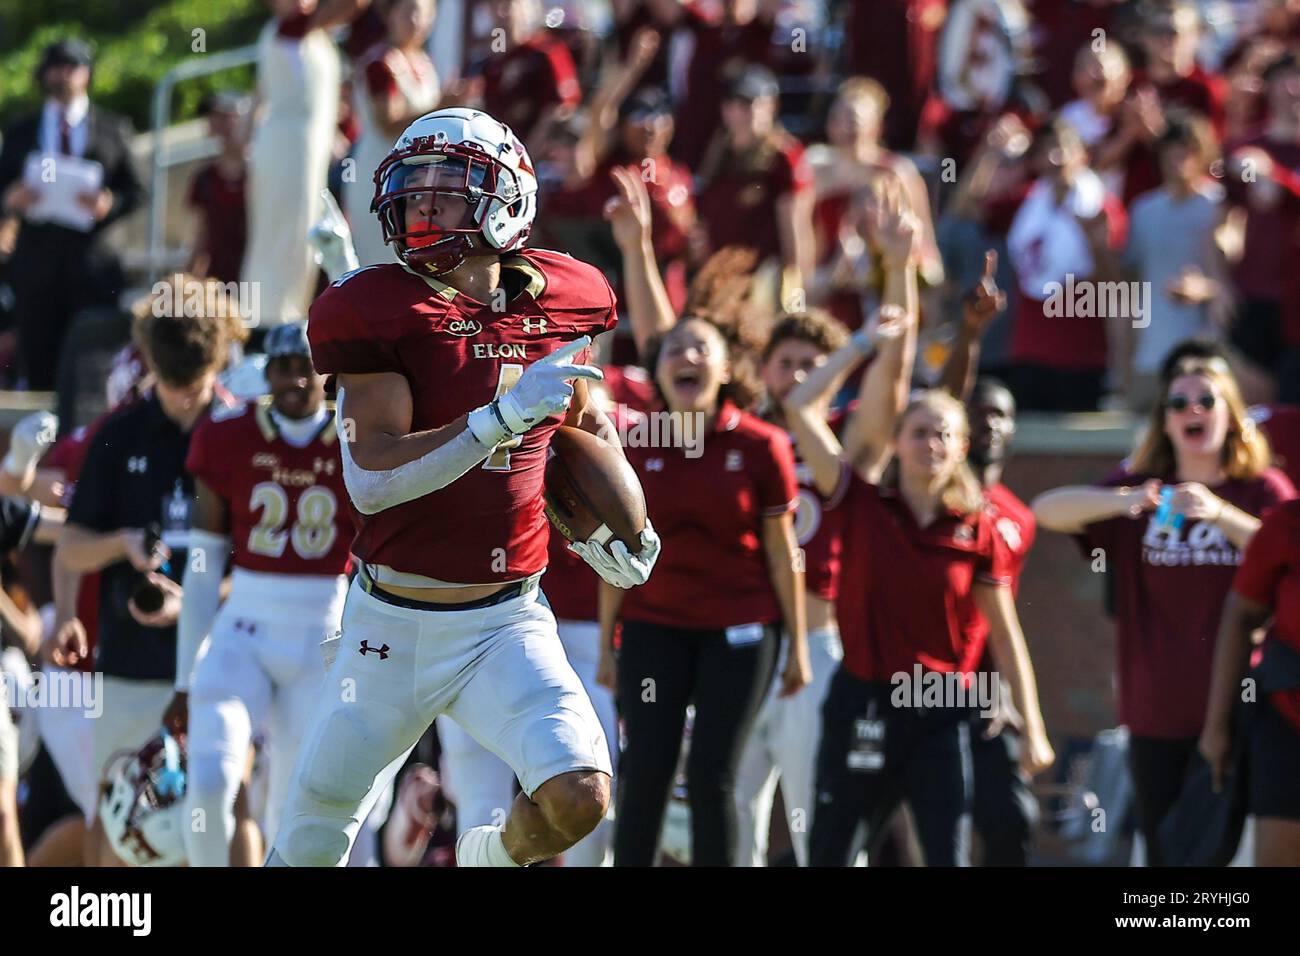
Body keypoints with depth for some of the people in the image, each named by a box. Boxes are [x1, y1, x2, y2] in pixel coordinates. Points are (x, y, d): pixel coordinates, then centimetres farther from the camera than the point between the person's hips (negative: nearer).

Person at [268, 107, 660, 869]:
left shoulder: (558, 302, 0)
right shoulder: (379, 312, -13)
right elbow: (372, 482, -23)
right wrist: (505, 415, -29)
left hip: (508, 623, 2)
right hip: (392, 630, -2)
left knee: (579, 797, -20)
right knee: (311, 848, 7)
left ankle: (490, 857, 14)